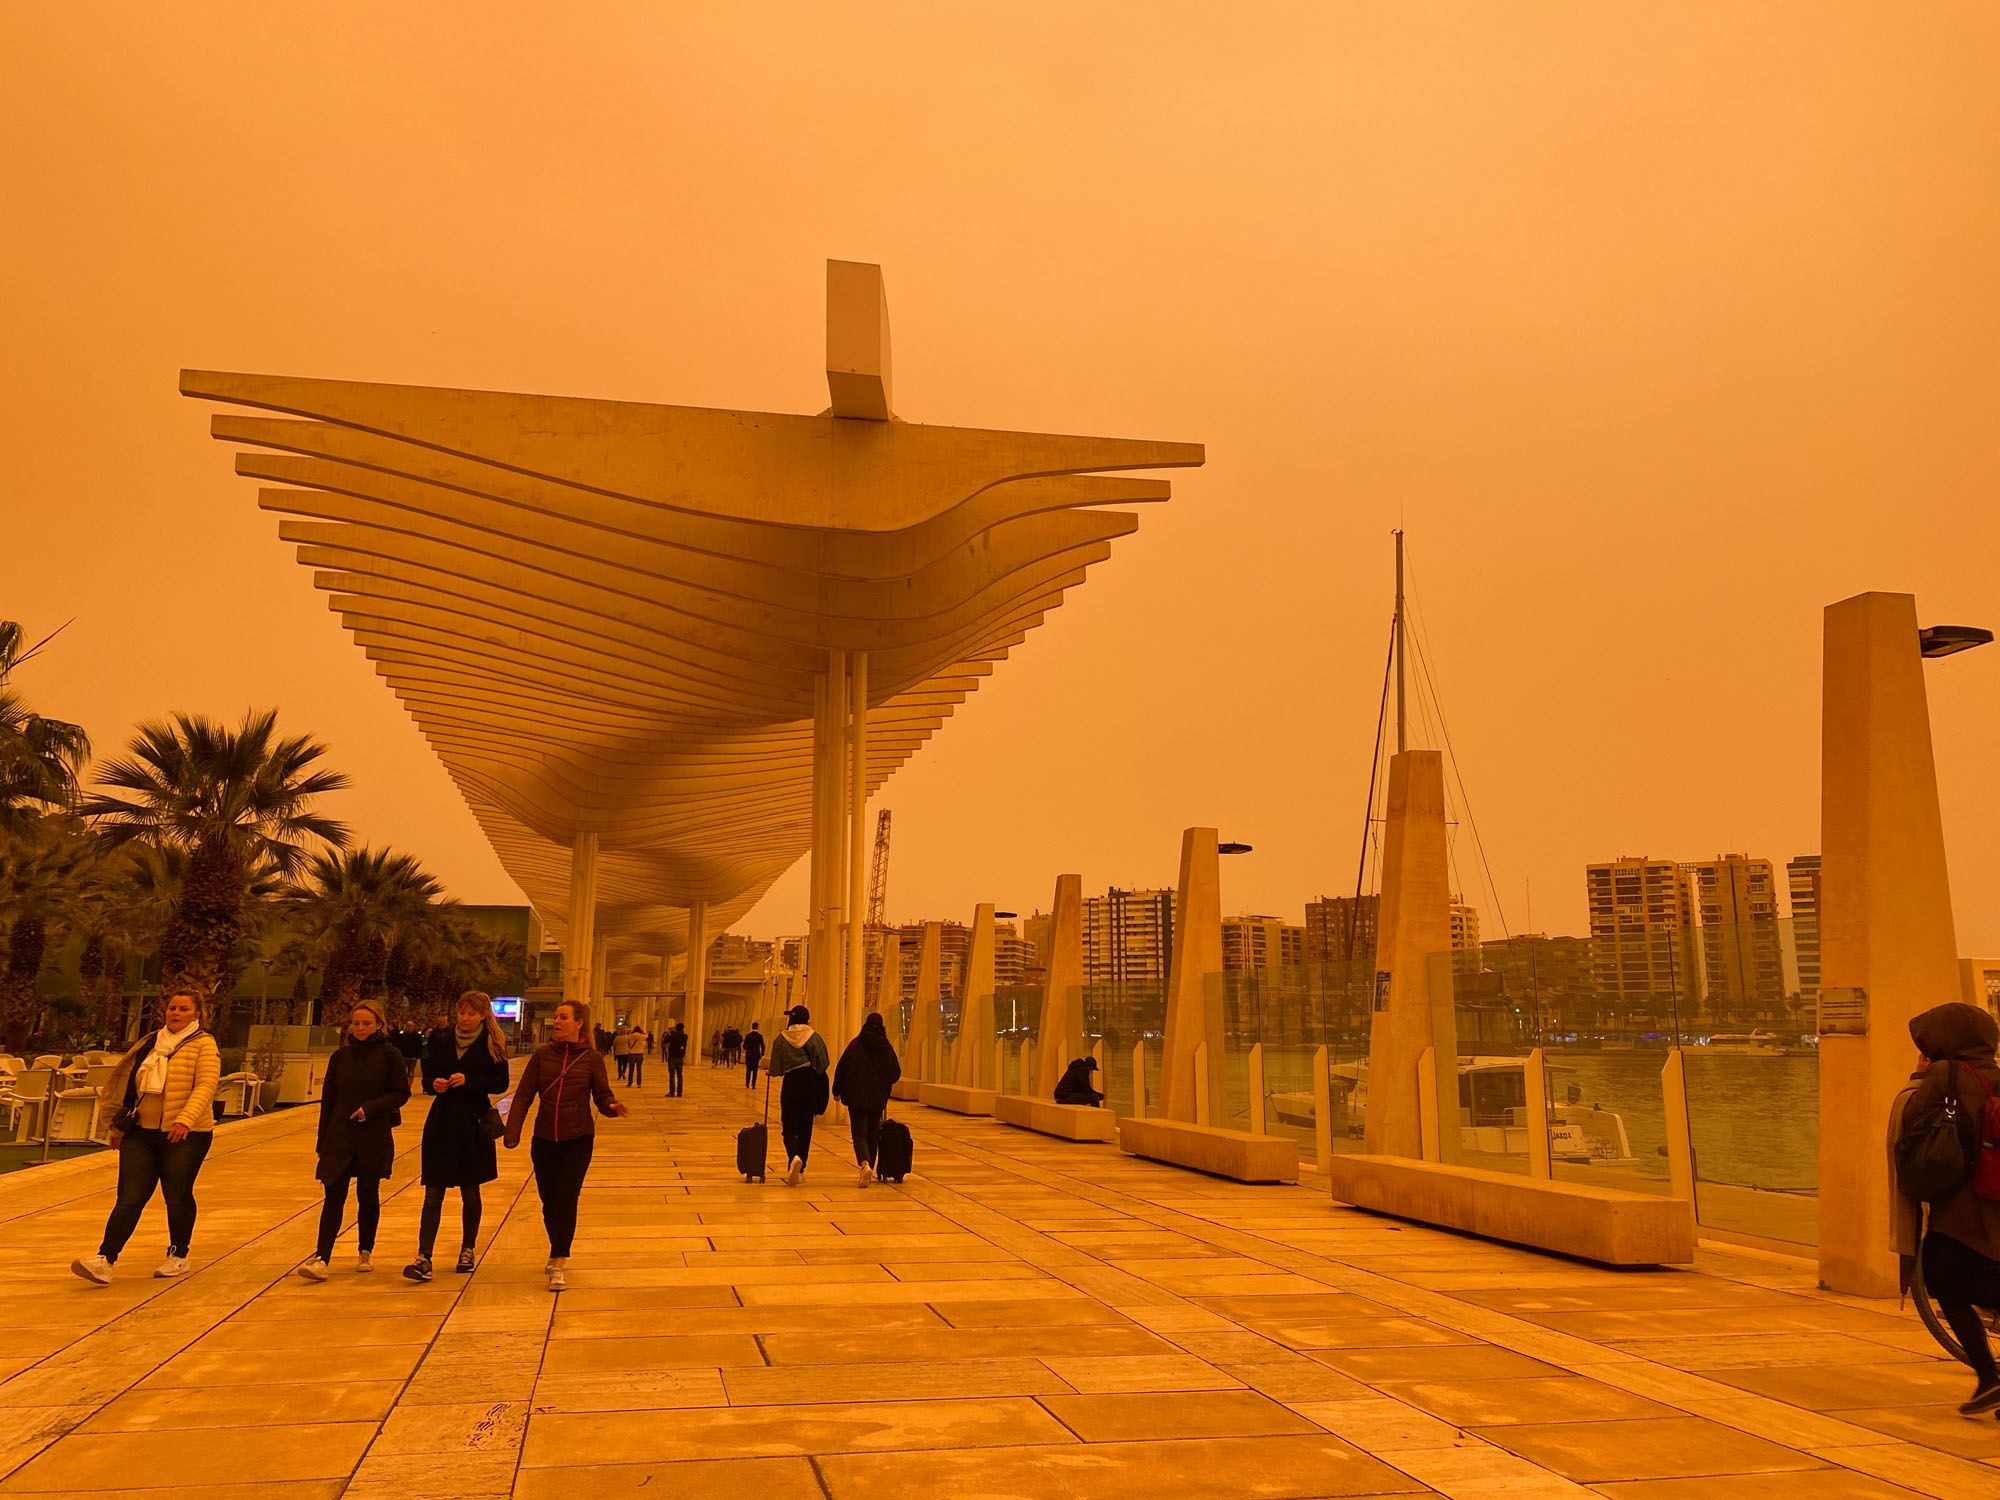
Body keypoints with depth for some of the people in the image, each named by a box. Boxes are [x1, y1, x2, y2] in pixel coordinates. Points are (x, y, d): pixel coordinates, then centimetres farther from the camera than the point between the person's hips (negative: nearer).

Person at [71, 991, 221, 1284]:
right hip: (141, 1132, 5)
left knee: (177, 1196, 5)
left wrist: (185, 1119, -29)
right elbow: (133, 1086, 20)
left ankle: (178, 1256, 21)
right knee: (129, 1197, -3)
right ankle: (105, 1260, -7)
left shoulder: (204, 1045, -4)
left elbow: (206, 1087, -16)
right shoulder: (150, 1043, 13)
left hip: (185, 1135, -4)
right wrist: (118, 1126, 19)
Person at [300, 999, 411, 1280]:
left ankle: (366, 1251, 24)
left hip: (374, 1139, -2)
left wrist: (371, 1108, -18)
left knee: (368, 1196, 9)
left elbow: (401, 1093, -3)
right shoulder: (340, 1056, 6)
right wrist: (323, 1139, 7)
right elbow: (328, 1099, 9)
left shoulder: (390, 1055, -3)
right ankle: (321, 1258, -8)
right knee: (333, 1196, -5)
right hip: (339, 1138, 2)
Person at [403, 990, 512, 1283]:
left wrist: (469, 1080, -19)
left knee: (470, 1192, 10)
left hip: (474, 1125, -1)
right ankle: (424, 1258, -7)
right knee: (433, 1192, -4)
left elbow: (501, 1083, -6)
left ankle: (467, 1250, 24)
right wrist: (434, 1084, -15)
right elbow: (426, 1079, 7)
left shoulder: (491, 1044, -3)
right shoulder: (440, 1040, 3)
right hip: (441, 1123, 1)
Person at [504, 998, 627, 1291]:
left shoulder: (592, 1058, -4)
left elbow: (603, 1097, -3)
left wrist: (612, 1107, -26)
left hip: (578, 1140, -2)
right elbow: (523, 1095, -5)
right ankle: (558, 1253, 33)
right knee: (549, 1202, 10)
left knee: (566, 1200, -8)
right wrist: (512, 1132, -16)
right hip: (544, 1139, 2)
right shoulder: (542, 1055, -1)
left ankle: (559, 1263, 2)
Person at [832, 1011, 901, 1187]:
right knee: (872, 1133, 17)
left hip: (857, 1096, -2)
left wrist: (837, 1091, 6)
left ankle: (865, 1164, -28)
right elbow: (896, 1073, 1)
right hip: (878, 1098, 2)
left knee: (859, 1133, -3)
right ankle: (869, 1170, 23)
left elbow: (842, 1068, -6)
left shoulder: (856, 1044, -6)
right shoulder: (886, 1047, -2)